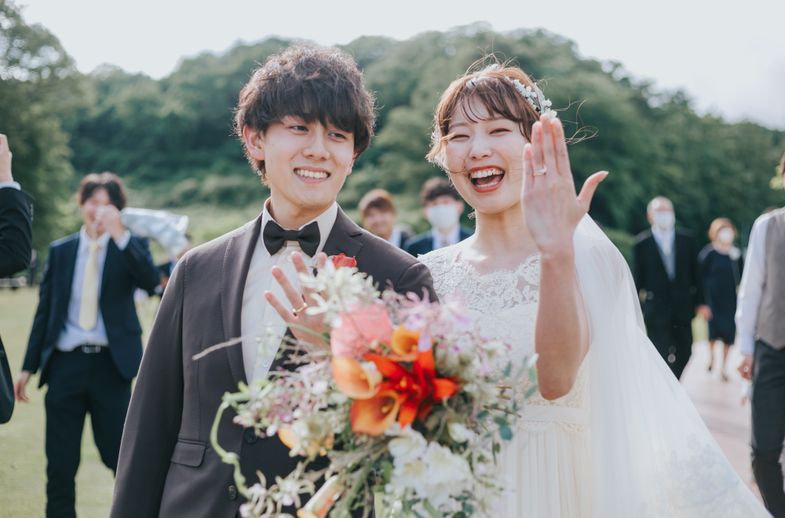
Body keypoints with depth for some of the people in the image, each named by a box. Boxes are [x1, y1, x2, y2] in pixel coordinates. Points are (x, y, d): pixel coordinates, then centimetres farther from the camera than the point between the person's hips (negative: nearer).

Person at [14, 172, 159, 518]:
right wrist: (29, 367, 8)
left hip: (110, 365, -2)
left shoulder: (130, 247, 4)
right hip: (65, 363, 2)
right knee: (60, 464, 6)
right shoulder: (60, 251, 10)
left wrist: (118, 234, -24)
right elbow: (44, 311, 11)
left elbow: (150, 280, -18)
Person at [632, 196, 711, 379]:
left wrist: (700, 302, 3)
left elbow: (695, 274, 9)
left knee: (684, 355, 7)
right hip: (656, 310, -3)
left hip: (682, 308, 4)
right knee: (661, 357, -8)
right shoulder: (642, 243, -1)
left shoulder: (686, 240, 8)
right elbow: (637, 277, 0)